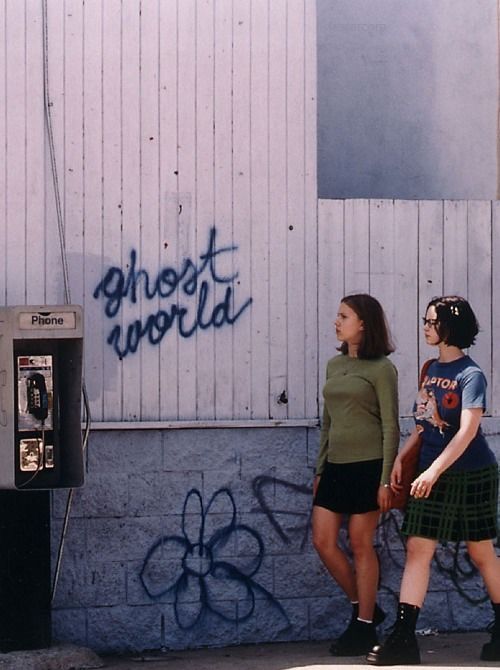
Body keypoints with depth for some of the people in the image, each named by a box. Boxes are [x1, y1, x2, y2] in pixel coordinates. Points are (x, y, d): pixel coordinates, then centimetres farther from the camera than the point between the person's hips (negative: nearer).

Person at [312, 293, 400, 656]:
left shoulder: (381, 369, -7)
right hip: (335, 466, 7)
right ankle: (364, 607, 19)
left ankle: (364, 626, 9)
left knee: (361, 545, -1)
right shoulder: (335, 365, 13)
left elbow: (390, 426, -8)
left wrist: (386, 479, -13)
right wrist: (320, 469, 16)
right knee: (324, 542, 2)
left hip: (367, 465, -7)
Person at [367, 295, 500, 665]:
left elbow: (468, 430, -24)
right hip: (432, 474, 7)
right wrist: (401, 456, 9)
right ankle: (403, 638, -7)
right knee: (417, 550, -3)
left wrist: (435, 470, -30)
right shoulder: (432, 369, 9)